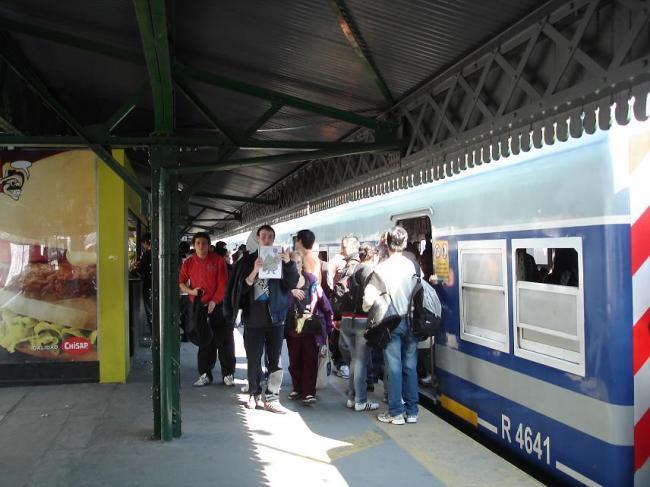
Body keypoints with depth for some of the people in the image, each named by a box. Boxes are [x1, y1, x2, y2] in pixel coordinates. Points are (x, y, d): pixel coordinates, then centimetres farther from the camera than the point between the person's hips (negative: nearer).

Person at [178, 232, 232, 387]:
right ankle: (205, 374, 17)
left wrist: (214, 301, -17)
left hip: (217, 306, -2)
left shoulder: (218, 261, -4)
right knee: (203, 342, 9)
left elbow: (223, 284, -8)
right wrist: (191, 291, -11)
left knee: (224, 341, 0)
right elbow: (181, 283, 9)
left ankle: (228, 374, 9)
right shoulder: (188, 263, 4)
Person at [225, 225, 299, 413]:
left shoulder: (279, 259, 6)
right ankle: (254, 394, 21)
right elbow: (242, 288, -4)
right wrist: (255, 271, -21)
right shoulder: (248, 260, 3)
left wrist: (288, 263, -20)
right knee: (254, 359, 6)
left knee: (275, 359, -1)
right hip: (254, 318, -1)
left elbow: (293, 283, -2)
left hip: (275, 316, 1)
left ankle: (271, 398, 4)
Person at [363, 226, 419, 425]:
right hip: (410, 321, 3)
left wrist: (367, 309, 4)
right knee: (410, 367, 10)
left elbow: (369, 298, -15)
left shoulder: (381, 268, -12)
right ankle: (411, 411, 17)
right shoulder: (412, 265, -4)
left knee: (394, 368, 4)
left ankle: (396, 413, 10)